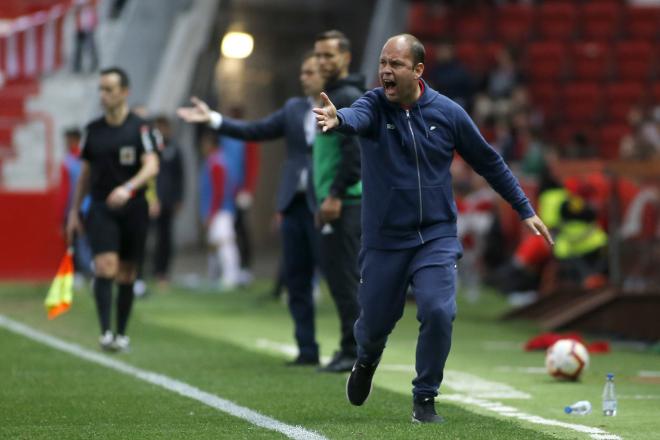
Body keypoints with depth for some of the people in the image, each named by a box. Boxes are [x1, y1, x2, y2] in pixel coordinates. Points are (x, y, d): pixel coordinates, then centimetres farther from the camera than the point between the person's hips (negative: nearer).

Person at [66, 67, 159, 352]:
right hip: (101, 209, 1)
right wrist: (74, 211, 14)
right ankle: (105, 332, -22)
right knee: (105, 266, -17)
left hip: (133, 209, -1)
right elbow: (85, 173, 16)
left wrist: (129, 188, -34)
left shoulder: (140, 128, -4)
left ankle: (121, 334, 18)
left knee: (126, 275, 5)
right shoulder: (93, 130, 7)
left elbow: (152, 166, -16)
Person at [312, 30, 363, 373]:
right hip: (337, 200, 10)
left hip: (344, 202, -10)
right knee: (339, 274, 13)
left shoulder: (347, 97, -12)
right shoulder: (334, 96, 20)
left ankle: (354, 351, -8)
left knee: (343, 276, -10)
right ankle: (353, 348, 17)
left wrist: (336, 195, -21)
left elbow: (355, 149, -21)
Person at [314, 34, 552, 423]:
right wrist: (337, 120, -59)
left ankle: (425, 400, 1)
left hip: (436, 237, 0)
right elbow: (357, 118, -34)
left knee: (439, 312, -18)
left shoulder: (448, 113, -4)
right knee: (375, 322, 8)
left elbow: (490, 163, 8)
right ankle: (366, 363, 46)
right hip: (383, 240, 0)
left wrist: (525, 209, 10)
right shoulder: (374, 106, -8)